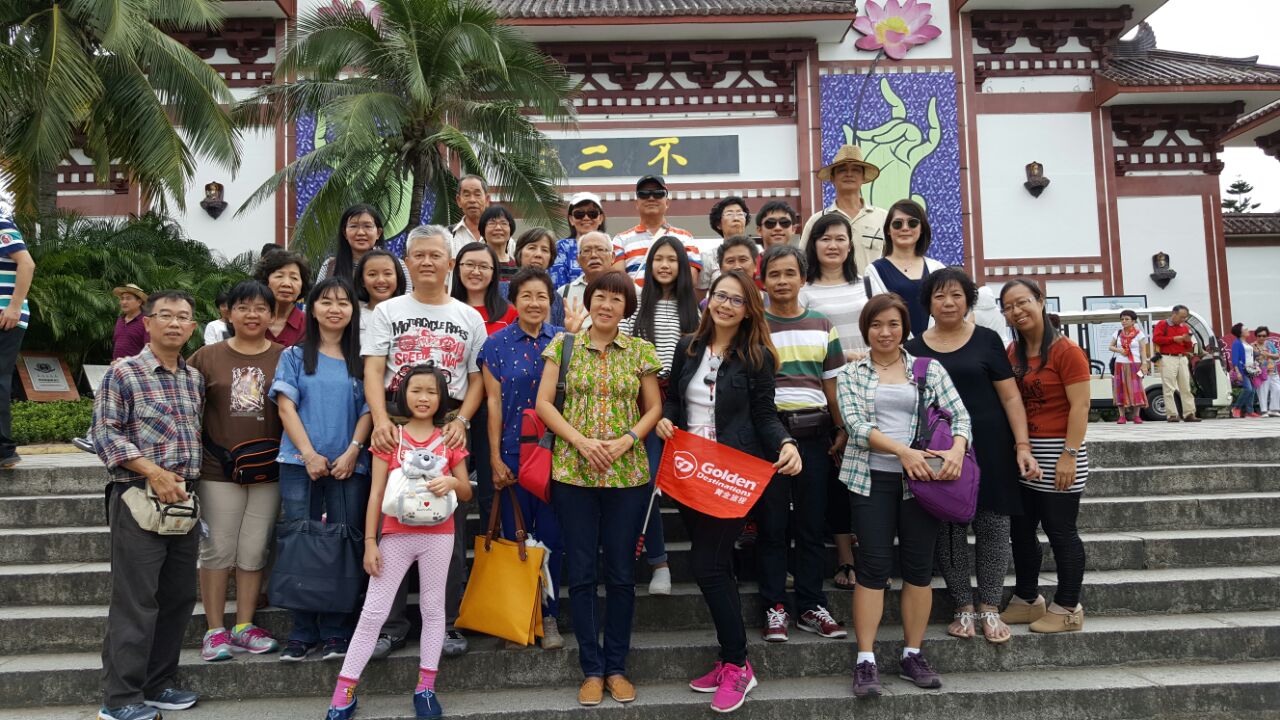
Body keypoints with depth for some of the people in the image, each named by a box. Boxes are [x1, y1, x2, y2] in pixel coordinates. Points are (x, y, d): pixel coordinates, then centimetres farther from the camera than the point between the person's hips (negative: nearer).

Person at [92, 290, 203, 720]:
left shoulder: (195, 378, 13)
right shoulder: (123, 373, -5)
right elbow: (105, 433, -10)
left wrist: (189, 479, 8)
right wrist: (152, 472, -18)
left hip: (185, 496, 7)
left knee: (179, 596, 11)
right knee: (136, 600, -4)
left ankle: (157, 685, 25)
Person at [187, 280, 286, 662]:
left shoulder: (284, 358, 2)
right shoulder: (207, 357, 2)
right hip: (219, 469, -1)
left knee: (254, 552, 8)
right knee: (218, 550, 5)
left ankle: (245, 626, 21)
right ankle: (215, 630, 16)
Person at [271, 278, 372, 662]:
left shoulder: (361, 359, 9)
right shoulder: (295, 356, 9)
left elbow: (368, 409, 4)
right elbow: (286, 406, 1)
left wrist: (352, 452, -10)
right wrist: (309, 454, -10)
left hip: (349, 465, 0)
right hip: (300, 463, 0)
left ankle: (336, 632, 11)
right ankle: (303, 632, 11)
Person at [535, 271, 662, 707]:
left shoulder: (641, 351, 4)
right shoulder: (564, 345, 2)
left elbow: (654, 407, 8)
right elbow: (543, 403, -1)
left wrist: (627, 439, -10)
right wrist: (581, 441, -13)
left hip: (628, 474, 1)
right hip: (572, 473, 0)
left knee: (621, 572, 8)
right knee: (580, 572, 5)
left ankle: (616, 667, 22)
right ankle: (591, 669, 18)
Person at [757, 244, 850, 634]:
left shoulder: (822, 326, 11)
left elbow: (832, 383, 14)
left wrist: (842, 429, 6)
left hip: (813, 432, 3)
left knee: (812, 524, 8)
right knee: (771, 524, 3)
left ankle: (811, 606, 18)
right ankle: (775, 607, 12)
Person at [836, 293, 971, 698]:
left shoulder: (931, 370, 8)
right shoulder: (851, 374, 5)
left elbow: (959, 415, 3)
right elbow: (855, 423, -8)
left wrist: (956, 451, -18)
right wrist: (902, 451, -20)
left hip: (921, 478, 2)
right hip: (871, 477, -1)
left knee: (919, 565, 6)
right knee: (873, 565, -2)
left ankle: (913, 655, 18)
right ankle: (866, 660, 3)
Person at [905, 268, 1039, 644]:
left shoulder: (987, 340, 2)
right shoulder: (916, 349, 6)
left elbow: (1010, 397, 1)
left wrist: (1022, 446, -7)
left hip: (989, 449, -1)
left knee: (992, 525, 1)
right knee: (949, 528, 3)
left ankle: (990, 607, 13)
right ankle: (964, 607, 15)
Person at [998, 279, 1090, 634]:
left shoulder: (1066, 351, -12)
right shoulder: (1012, 353, 9)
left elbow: (1079, 406, -15)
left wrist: (1069, 454, -19)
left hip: (1056, 453, -7)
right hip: (1021, 454, 7)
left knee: (1060, 531, 3)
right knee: (1021, 530, 14)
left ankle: (1068, 609, 16)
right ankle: (1027, 600, 29)